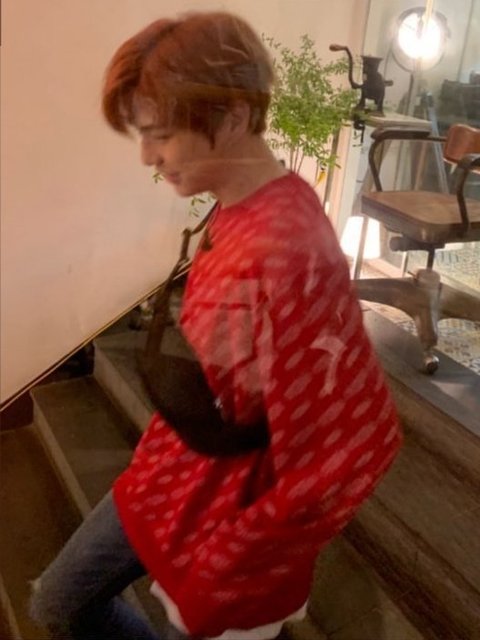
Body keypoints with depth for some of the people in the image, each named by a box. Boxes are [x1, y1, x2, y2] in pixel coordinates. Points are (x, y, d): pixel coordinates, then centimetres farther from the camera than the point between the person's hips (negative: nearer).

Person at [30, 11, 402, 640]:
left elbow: (359, 438, -30)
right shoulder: (234, 208, -4)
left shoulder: (288, 248, -33)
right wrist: (160, 454, 6)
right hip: (170, 473, 8)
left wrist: (233, 555, -18)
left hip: (229, 505, -8)